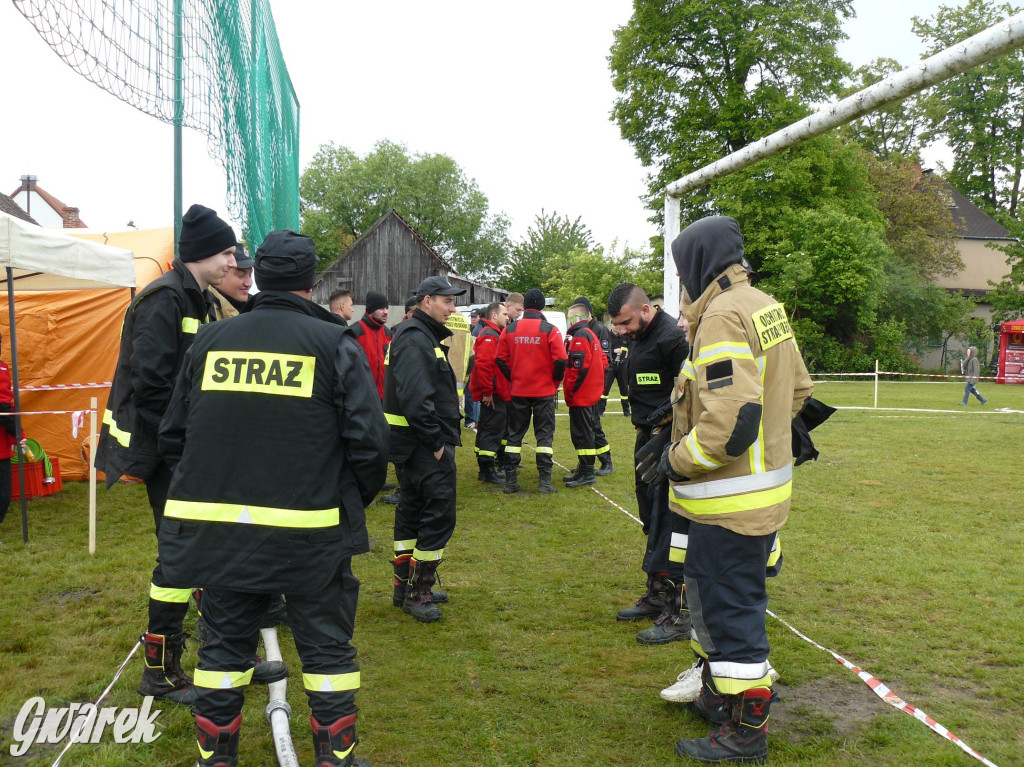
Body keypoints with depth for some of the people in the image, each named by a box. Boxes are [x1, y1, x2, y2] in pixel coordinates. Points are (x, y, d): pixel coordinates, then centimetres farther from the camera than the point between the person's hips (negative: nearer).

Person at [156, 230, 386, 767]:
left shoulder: (210, 341, 7)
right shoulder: (334, 344, -4)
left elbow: (173, 435, 12)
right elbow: (369, 441, -7)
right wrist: (352, 503, 9)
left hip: (217, 527, 4)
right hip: (310, 531, -3)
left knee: (224, 644, 17)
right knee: (327, 647, 11)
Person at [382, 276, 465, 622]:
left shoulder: (423, 337, 16)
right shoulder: (415, 340, -17)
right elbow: (415, 398, -27)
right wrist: (436, 442, -22)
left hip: (413, 446, 11)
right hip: (425, 446, -11)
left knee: (412, 512, 16)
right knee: (439, 515, -5)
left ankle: (406, 587, 26)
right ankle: (418, 593, 4)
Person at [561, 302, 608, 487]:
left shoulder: (579, 336, -16)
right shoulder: (591, 335, 17)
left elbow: (579, 367, -23)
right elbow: (602, 361, 21)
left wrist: (570, 391, -17)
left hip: (580, 395, -11)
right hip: (592, 393, 11)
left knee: (581, 433, -6)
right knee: (588, 431, 16)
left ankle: (586, 473, -3)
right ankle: (585, 469, 25)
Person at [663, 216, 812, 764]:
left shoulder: (724, 316, -21)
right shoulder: (766, 306, 9)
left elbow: (731, 419, -29)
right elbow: (797, 389, 18)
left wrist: (678, 459, -15)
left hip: (731, 500, -10)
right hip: (765, 485, 10)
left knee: (731, 608, 3)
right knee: (713, 593, 23)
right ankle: (719, 695, 39)